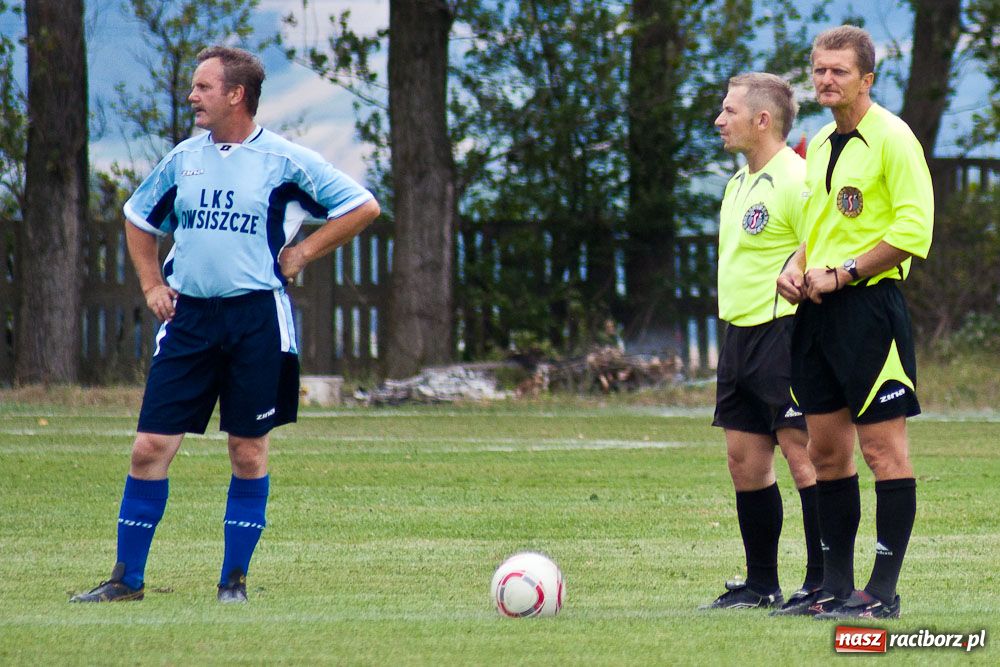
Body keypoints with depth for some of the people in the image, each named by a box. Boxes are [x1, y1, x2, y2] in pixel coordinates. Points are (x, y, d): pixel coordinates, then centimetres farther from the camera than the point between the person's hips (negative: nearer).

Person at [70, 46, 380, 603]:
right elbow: (139, 219, 26)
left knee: (249, 451, 2)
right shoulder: (184, 159, 10)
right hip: (188, 316, 3)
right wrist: (151, 285, 15)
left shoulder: (284, 160, -3)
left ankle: (235, 579, 12)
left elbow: (364, 208, 0)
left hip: (257, 317, -3)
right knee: (151, 446, -2)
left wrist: (301, 253, -2)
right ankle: (127, 578, 5)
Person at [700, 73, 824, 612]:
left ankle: (823, 583, -5)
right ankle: (761, 584, 18)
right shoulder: (741, 182, 17)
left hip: (783, 330, -10)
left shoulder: (795, 179, -12)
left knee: (802, 452, -8)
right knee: (745, 459, 10)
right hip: (739, 334, 10)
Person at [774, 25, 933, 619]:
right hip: (817, 308, 9)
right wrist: (796, 269, 7)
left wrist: (842, 275, -15)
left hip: (869, 304, -8)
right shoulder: (820, 145, 17)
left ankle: (884, 590, -5)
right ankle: (836, 587, 13)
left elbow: (913, 232, -15)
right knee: (827, 451, 8)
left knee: (883, 447, -5)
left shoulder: (891, 139, -9)